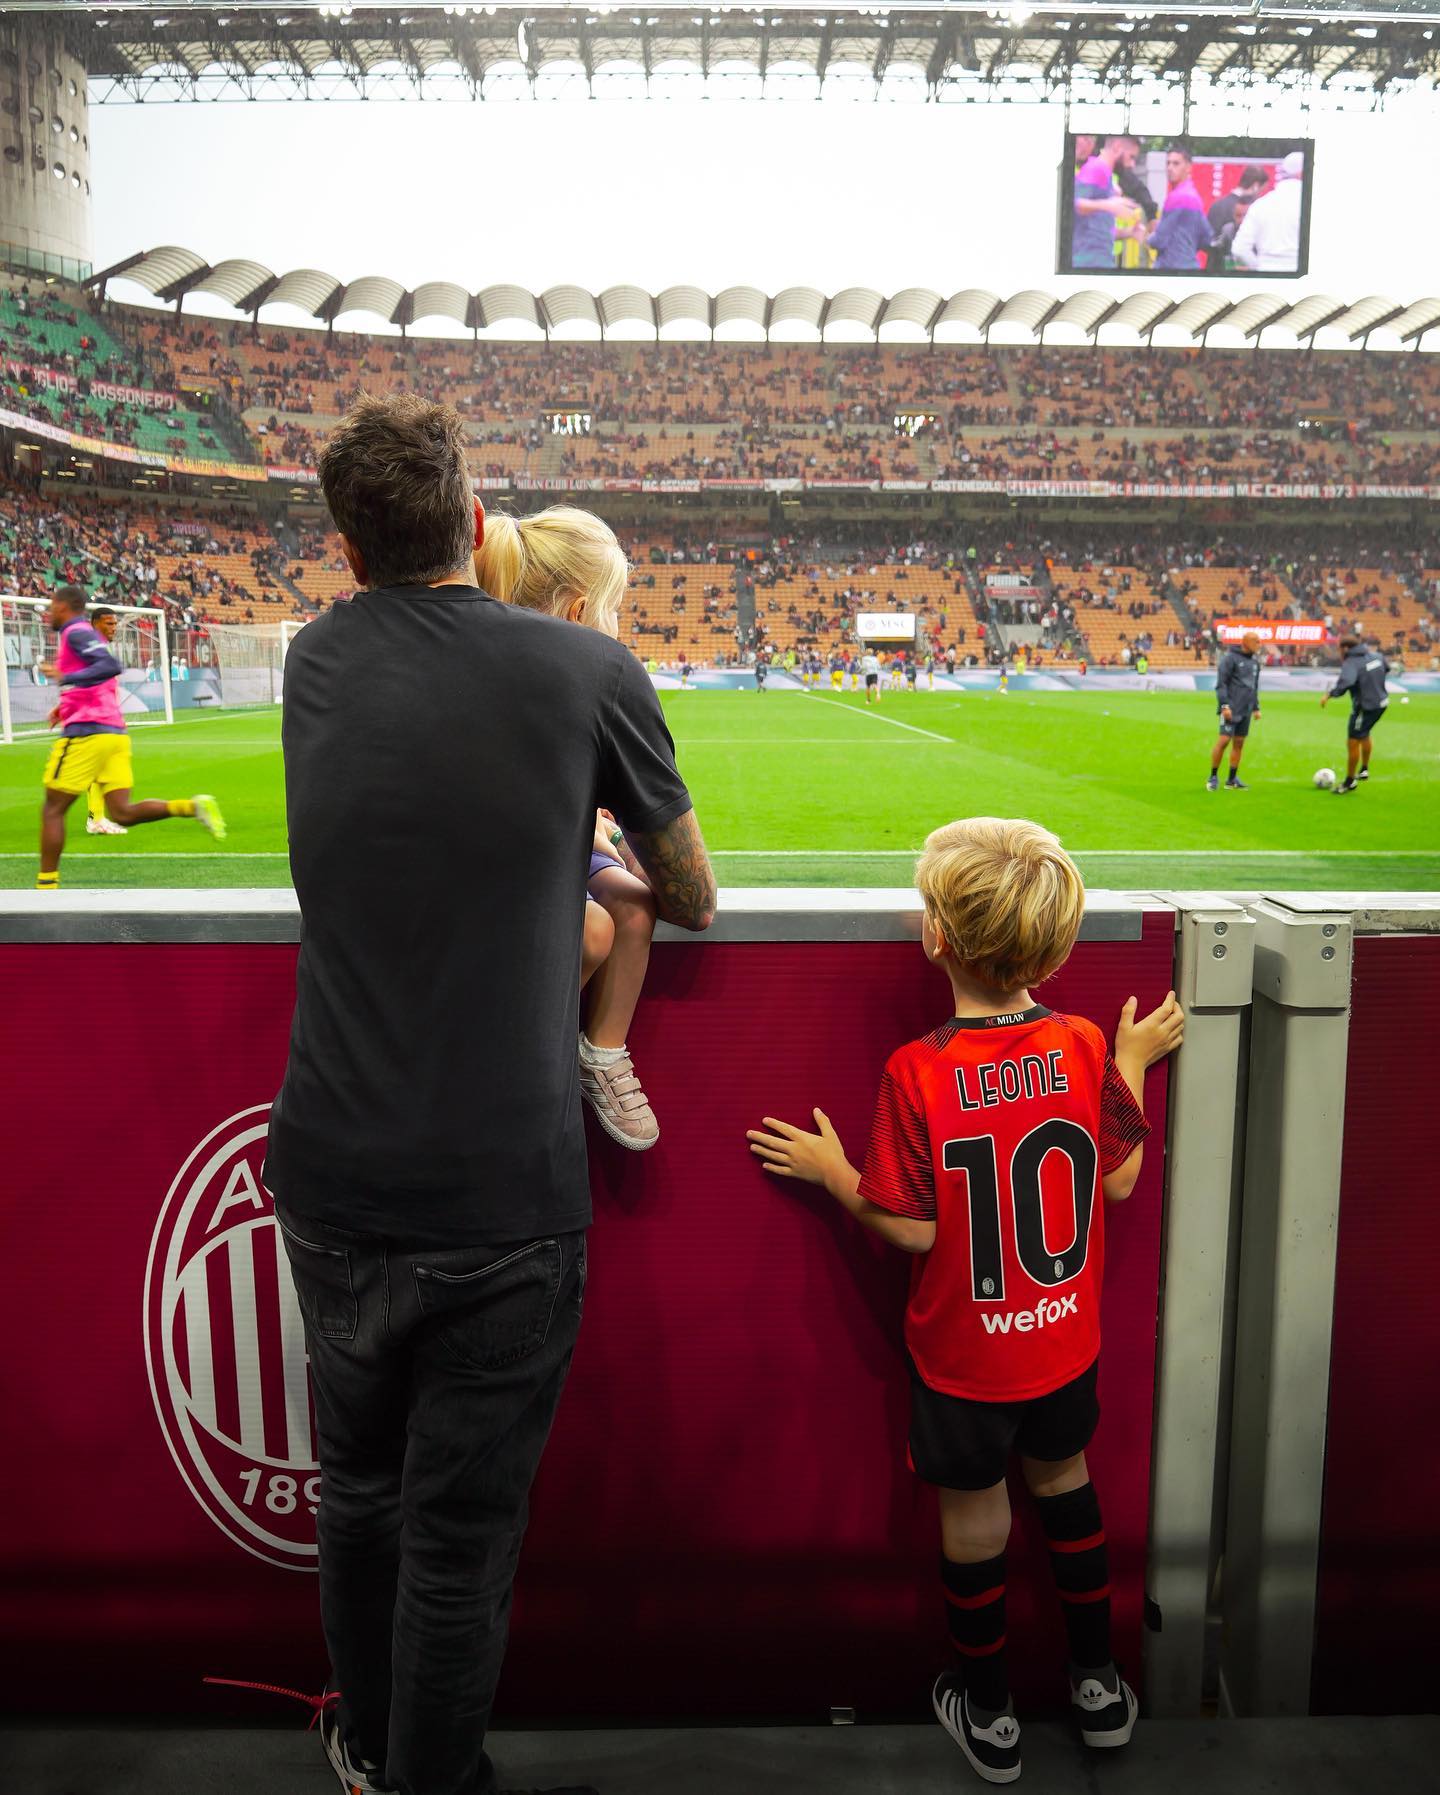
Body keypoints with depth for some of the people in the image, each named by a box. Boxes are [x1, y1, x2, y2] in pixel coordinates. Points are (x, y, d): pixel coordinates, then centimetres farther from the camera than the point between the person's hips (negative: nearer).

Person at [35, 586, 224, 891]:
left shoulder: (76, 633, -7)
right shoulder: (88, 634, 23)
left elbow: (110, 666, -23)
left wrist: (66, 678, -30)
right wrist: (66, 707, 27)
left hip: (86, 732, -9)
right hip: (114, 732, 9)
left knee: (52, 810, 2)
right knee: (122, 813, 1)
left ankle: (47, 885, 6)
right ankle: (193, 806, -16)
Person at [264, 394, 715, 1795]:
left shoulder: (316, 662, 2)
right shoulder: (587, 672, -9)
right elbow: (693, 902, 4)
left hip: (330, 1180, 5)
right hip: (500, 1194, -4)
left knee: (357, 1482, 24)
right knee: (459, 1533, 10)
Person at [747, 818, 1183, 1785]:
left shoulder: (918, 1074, -25)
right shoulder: (1087, 1046, -13)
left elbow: (914, 1229, -20)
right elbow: (1120, 1180, -2)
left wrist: (833, 1171, -5)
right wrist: (1133, 1063, 9)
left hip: (964, 1354, -4)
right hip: (1067, 1340, 4)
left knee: (974, 1520, 16)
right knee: (1064, 1480, 26)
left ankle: (989, 1715, 37)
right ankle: (1099, 1683, 43)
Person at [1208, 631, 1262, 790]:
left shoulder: (1255, 660, 15)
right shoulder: (1230, 657, -7)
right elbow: (1221, 683, -11)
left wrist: (1256, 707, 19)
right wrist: (1224, 705, -18)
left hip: (1246, 710, 7)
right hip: (1231, 709, -7)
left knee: (1239, 743, 6)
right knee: (1224, 740, -11)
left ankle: (1232, 780, 12)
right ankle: (1213, 777, 0)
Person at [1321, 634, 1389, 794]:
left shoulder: (1351, 663, -21)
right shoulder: (1376, 655, 4)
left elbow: (1346, 681, -40)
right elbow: (1386, 667, 25)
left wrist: (1329, 695, -35)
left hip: (1365, 707, -9)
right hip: (1381, 703, 9)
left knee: (1353, 743, 0)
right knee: (1364, 735, 30)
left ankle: (1350, 782, 9)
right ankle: (1364, 770, 43)